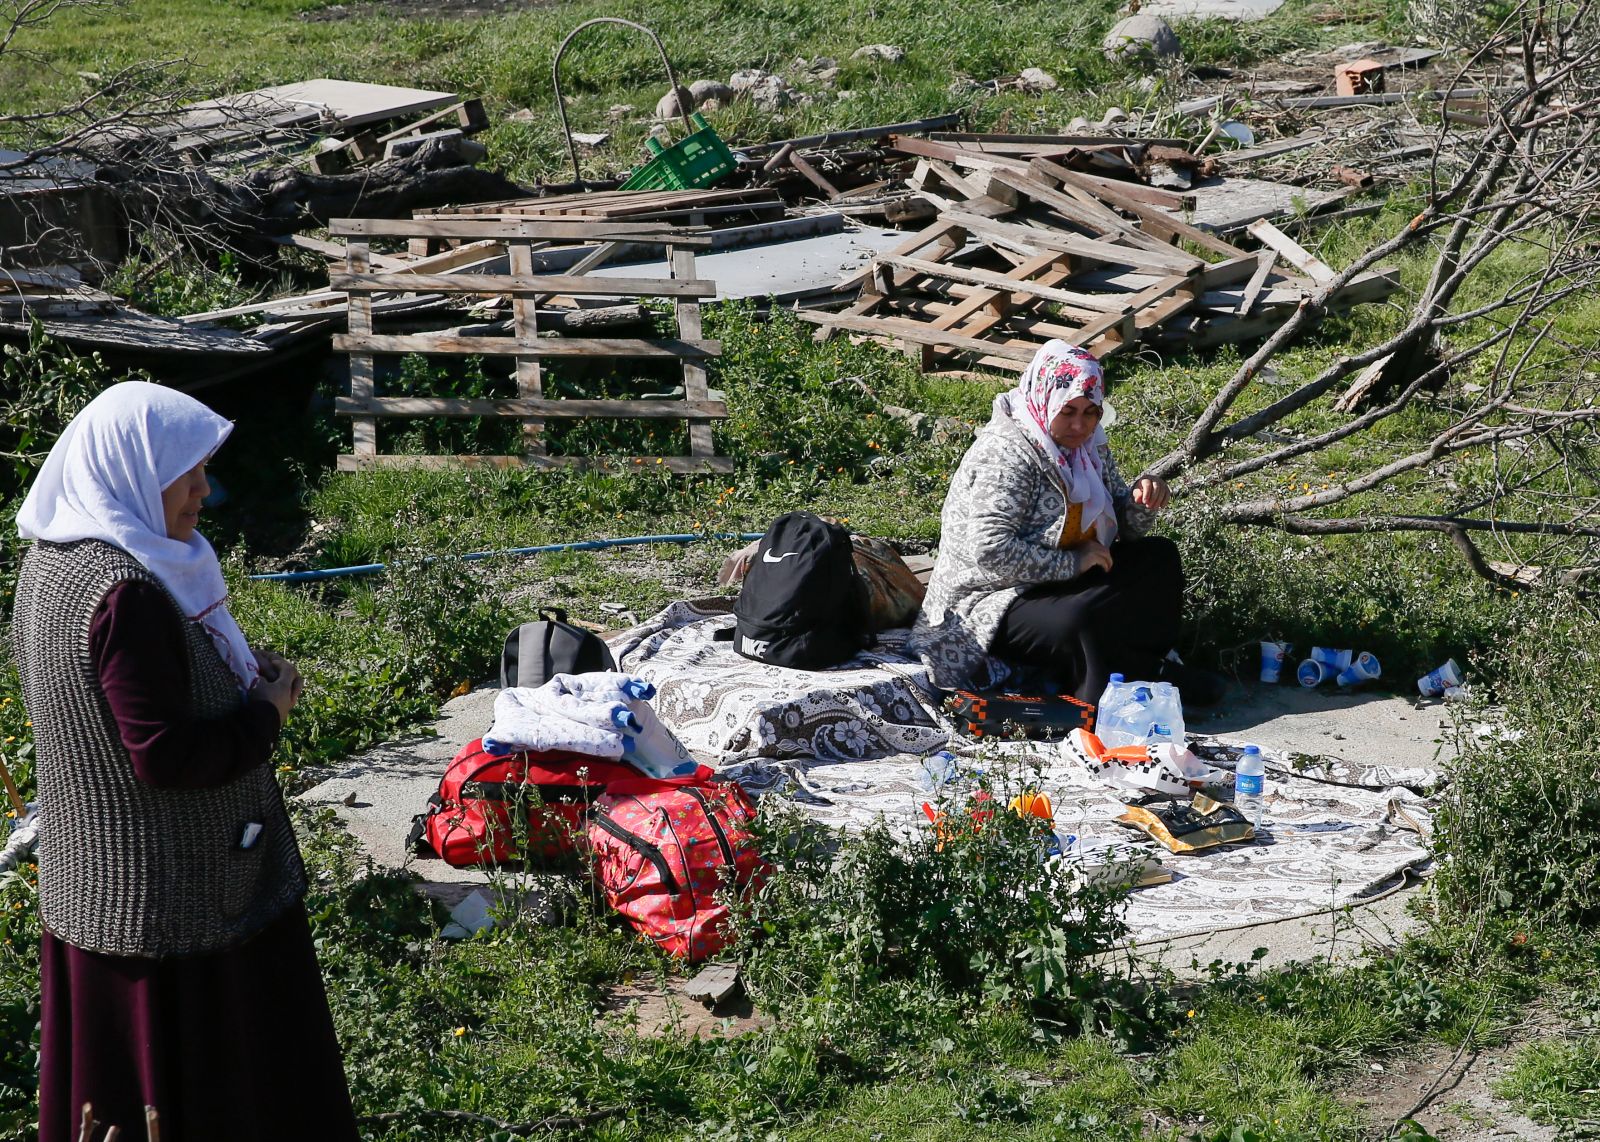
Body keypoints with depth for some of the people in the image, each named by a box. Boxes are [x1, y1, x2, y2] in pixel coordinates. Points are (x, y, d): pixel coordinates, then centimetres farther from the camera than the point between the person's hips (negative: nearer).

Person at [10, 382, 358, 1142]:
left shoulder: (52, 560, 4)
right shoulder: (125, 593, -27)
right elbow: (167, 758, -26)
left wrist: (234, 674, 5)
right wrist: (267, 711, -12)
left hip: (91, 879, 9)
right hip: (169, 899, -9)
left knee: (108, 1064, 20)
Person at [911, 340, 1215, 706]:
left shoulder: (1086, 444, 7)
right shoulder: (1006, 454, -21)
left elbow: (1124, 526, 15)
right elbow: (991, 551, -30)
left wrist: (1143, 498, -9)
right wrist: (1071, 563, -23)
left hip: (1064, 583, 10)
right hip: (995, 600, -10)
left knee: (1160, 557, 0)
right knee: (1080, 619, -36)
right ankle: (1155, 674, -11)